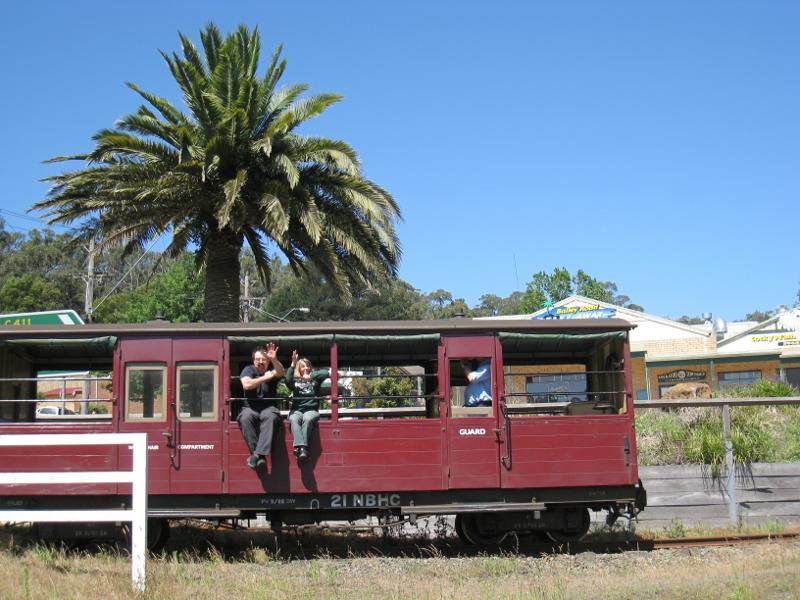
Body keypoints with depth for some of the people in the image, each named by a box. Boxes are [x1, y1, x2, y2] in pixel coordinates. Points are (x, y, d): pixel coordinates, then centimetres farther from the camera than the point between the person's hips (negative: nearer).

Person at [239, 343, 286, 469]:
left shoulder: (272, 370, 7)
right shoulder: (248, 369, 6)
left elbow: (280, 372, -18)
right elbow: (246, 385, -14)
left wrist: (274, 359, -37)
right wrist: (265, 378, -12)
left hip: (269, 407, 0)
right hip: (251, 408, 0)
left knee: (270, 417, -35)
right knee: (245, 418, -33)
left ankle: (258, 453, -41)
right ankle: (258, 454, -33)